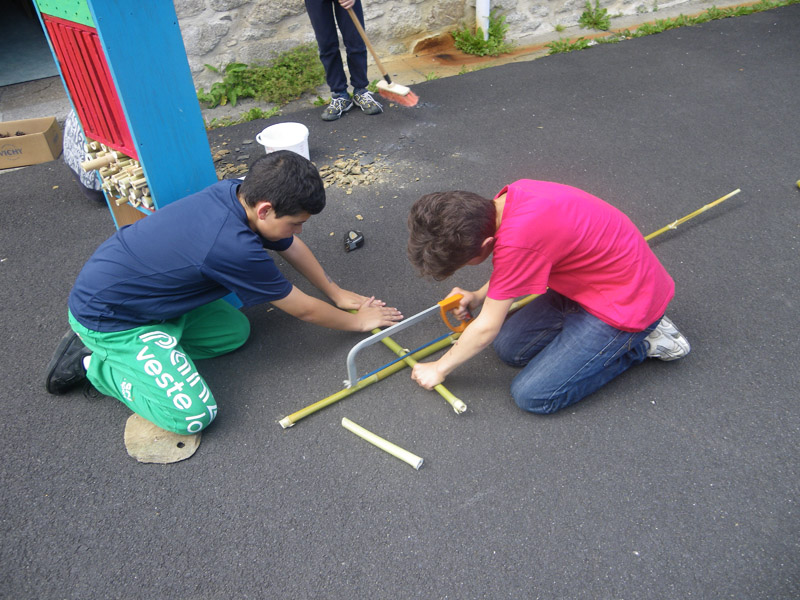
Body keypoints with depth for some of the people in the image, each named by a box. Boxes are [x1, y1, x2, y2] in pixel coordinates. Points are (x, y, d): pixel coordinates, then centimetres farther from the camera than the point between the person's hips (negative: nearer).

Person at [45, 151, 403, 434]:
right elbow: (303, 310, -17)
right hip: (107, 317, -9)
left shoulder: (241, 193, -10)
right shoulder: (234, 249, -33)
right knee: (193, 414, -17)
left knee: (236, 332, 9)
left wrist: (336, 293, 17)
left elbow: (292, 247, 9)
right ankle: (93, 363, 2)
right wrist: (359, 321, -1)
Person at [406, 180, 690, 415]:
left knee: (532, 395, -10)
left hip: (626, 304, -9)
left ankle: (640, 343, 4)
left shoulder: (517, 239, -33)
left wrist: (439, 368, -3)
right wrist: (479, 296, 5)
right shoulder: (513, 195, -8)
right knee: (508, 347, 6)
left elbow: (487, 328, -19)